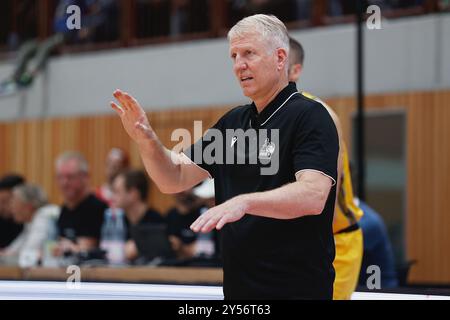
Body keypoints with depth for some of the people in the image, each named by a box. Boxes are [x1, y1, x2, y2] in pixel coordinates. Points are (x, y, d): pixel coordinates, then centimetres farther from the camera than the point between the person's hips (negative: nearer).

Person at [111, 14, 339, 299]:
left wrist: (244, 202, -39)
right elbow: (175, 179, 12)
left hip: (297, 288, -7)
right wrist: (145, 139, -7)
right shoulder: (233, 122, 12)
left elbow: (312, 195, -26)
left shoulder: (309, 116, -11)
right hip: (238, 287, 7)